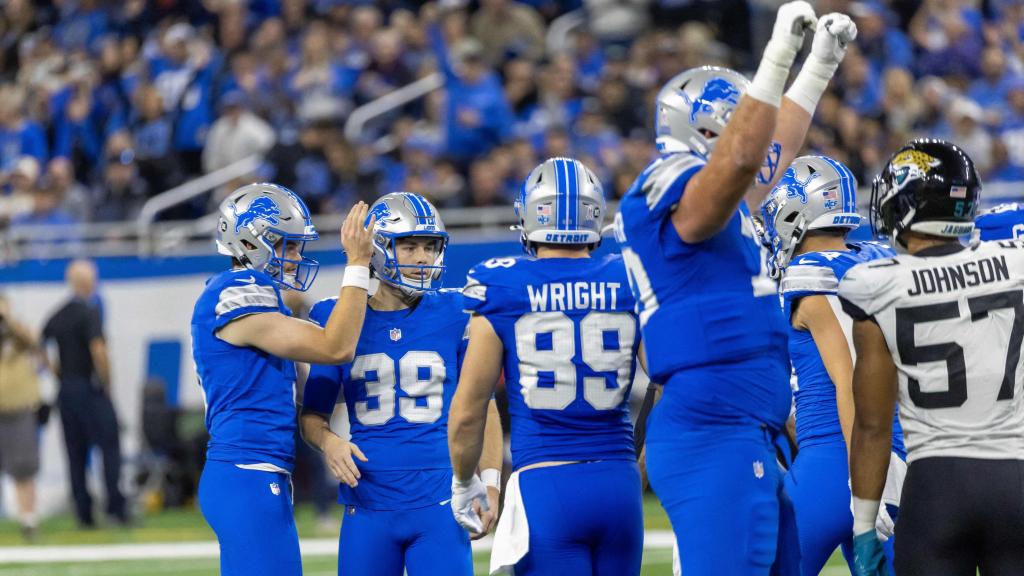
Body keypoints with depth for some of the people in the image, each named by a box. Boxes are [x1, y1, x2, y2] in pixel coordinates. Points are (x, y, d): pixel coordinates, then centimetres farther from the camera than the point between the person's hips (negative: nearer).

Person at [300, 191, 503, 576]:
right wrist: (327, 441, -13)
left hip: (439, 504, -1)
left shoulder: (455, 316, 3)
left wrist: (489, 482, -2)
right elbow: (312, 412, 9)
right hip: (369, 505, 1)